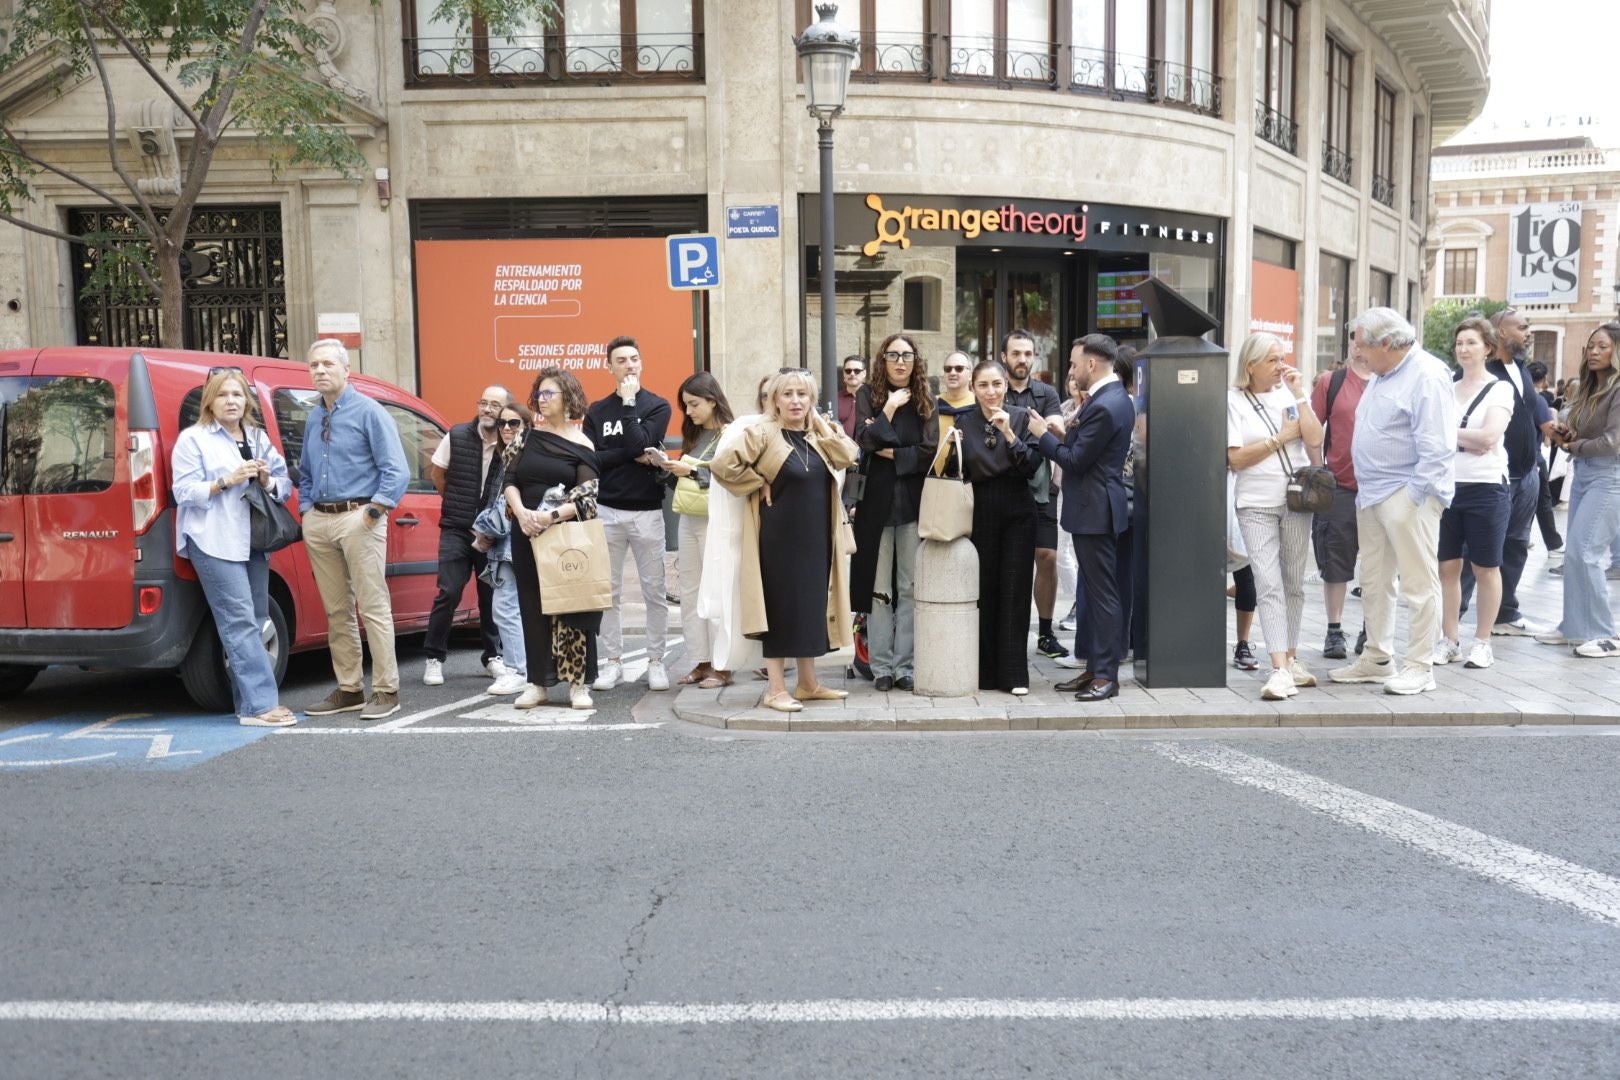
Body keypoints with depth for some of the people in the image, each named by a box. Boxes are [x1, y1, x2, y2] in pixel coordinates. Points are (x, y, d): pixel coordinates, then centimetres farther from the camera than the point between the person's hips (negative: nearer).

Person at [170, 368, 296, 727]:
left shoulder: (259, 438, 18)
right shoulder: (192, 439, 2)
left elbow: (285, 485, 16)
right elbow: (184, 492, -7)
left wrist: (268, 480, -6)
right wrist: (226, 481, -18)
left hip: (253, 541, 7)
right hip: (215, 542, -6)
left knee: (255, 621, 7)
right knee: (240, 622, -12)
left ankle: (249, 702, 13)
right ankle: (259, 704, -15)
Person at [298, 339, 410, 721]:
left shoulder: (368, 412, -4)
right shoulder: (313, 418, 16)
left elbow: (396, 470, -10)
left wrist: (374, 509, -15)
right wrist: (307, 509, 14)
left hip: (357, 518, -7)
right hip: (319, 522, 7)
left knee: (373, 607, -5)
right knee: (337, 611, 11)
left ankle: (386, 690, 1)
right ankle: (349, 689, 19)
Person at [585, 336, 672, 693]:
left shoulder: (658, 406, 3)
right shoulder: (596, 411, 8)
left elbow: (640, 443, -14)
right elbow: (589, 459, -4)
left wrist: (629, 403, -10)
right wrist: (634, 456, -12)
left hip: (647, 512, -2)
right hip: (607, 511, 2)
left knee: (655, 592, 2)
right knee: (608, 593, 6)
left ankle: (656, 662, 11)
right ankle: (613, 662, 15)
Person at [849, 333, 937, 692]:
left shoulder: (924, 399, 7)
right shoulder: (868, 395, 4)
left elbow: (929, 451, -1)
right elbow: (864, 440, -10)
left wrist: (891, 453, -8)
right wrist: (890, 407, -13)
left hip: (914, 501, 1)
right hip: (877, 501, -1)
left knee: (911, 588, 1)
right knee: (879, 587, 3)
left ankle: (904, 666, 7)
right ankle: (881, 666, 10)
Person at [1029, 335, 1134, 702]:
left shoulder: (1104, 407, -20)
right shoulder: (1115, 397, 12)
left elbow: (1075, 462, -19)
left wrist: (1043, 435, -8)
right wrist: (1064, 434, 5)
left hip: (1094, 511, -11)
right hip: (1094, 508, 11)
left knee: (1103, 593, -4)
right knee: (1095, 591, 14)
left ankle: (1106, 675, 2)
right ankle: (1094, 667, 22)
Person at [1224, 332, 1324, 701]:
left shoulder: (1292, 392, 7)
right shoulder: (1234, 400, -1)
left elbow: (1315, 440, -4)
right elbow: (1235, 458, -7)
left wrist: (1299, 394, -6)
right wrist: (1282, 437, -6)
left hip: (1296, 500, 3)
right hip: (1256, 505, -3)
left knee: (1293, 584, 10)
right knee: (1268, 585, -11)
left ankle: (1291, 658, 22)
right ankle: (1280, 670, -15)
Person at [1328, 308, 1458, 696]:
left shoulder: (1427, 375, -13)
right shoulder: (1382, 375, 17)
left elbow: (1435, 447, -19)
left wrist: (1414, 496, -20)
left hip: (1407, 494, -10)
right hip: (1371, 495, 10)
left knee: (1419, 583, -2)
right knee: (1373, 582, 14)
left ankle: (1420, 666, 4)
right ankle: (1376, 659, 24)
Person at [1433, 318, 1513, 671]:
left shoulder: (1500, 388, -1)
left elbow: (1489, 436, -13)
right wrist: (1469, 440, -10)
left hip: (1486, 487, -4)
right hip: (1446, 486, 4)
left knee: (1486, 569, 4)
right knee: (1447, 567, 6)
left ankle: (1482, 642, 13)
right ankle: (1448, 640, 14)